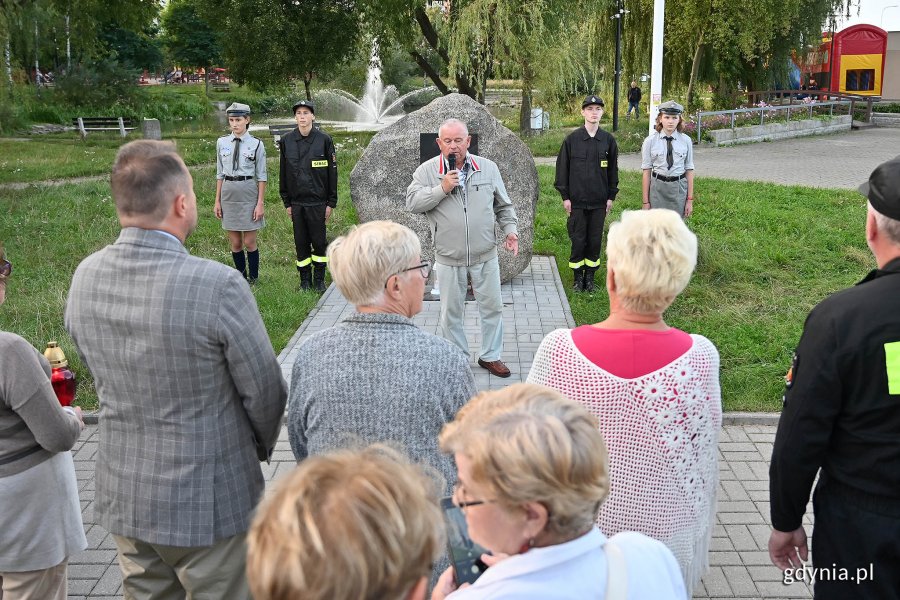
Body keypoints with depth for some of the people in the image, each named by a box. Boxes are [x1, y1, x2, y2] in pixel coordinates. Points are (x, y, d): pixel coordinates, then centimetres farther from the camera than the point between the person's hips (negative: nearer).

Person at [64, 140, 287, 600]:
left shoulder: (85, 277, -6)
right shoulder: (218, 285, -25)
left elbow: (100, 376, 6)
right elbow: (263, 390, -13)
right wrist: (260, 448, 7)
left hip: (122, 498, 6)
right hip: (208, 502, -5)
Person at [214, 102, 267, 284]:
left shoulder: (256, 144, -4)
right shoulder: (222, 143, 6)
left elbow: (261, 176, -1)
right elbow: (220, 174, 11)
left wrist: (260, 203, -5)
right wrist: (217, 200, 9)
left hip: (249, 194, -3)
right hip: (228, 193, 3)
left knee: (249, 242, 2)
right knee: (235, 243, 9)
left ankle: (253, 279, 17)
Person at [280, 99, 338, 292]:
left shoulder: (324, 140, -4)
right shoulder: (287, 141, 3)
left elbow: (332, 172, -2)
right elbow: (284, 173, 9)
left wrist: (331, 203, -4)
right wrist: (287, 202, 6)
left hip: (317, 201, -2)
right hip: (297, 202, 2)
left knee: (319, 241, 2)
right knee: (301, 242, 7)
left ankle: (319, 280, 16)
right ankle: (305, 280, 18)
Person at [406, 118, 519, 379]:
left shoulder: (488, 168, 3)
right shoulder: (427, 171, -3)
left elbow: (503, 205, 11)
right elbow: (412, 203, -12)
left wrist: (510, 229, -2)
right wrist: (442, 188, -19)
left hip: (485, 256, 2)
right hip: (448, 259, -1)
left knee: (492, 307, 9)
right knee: (451, 313, 9)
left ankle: (490, 356, 26)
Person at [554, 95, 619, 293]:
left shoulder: (608, 140, 4)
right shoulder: (571, 139, -2)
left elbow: (613, 170, 11)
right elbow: (562, 168, 1)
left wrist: (611, 197, 7)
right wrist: (565, 197, -2)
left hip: (599, 202, 2)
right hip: (577, 201, -2)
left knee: (595, 240, 6)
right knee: (578, 240, 1)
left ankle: (590, 277, 19)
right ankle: (578, 278, 14)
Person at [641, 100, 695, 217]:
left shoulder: (686, 141, 2)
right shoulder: (650, 141, -2)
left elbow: (689, 170, 3)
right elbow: (646, 171, -1)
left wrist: (690, 199, 2)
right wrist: (646, 201, -2)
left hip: (679, 187, 1)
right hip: (657, 188, -1)